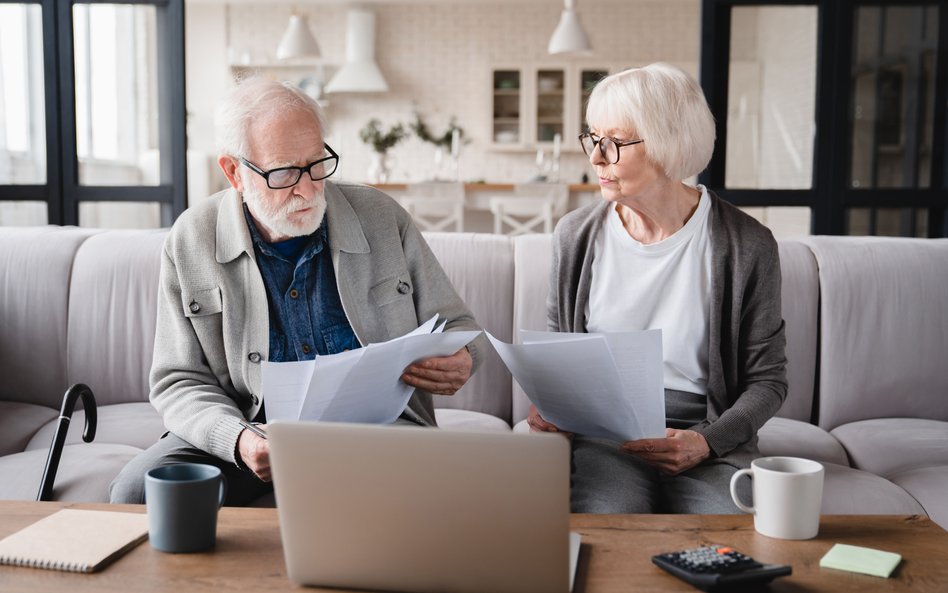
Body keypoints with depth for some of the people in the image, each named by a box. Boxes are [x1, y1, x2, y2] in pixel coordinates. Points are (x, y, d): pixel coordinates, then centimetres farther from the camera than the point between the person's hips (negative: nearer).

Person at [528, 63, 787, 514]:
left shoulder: (747, 246, -5)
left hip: (703, 433, 0)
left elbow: (767, 378, 2)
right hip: (600, 434, 1)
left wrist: (707, 442, -15)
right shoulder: (575, 236, 4)